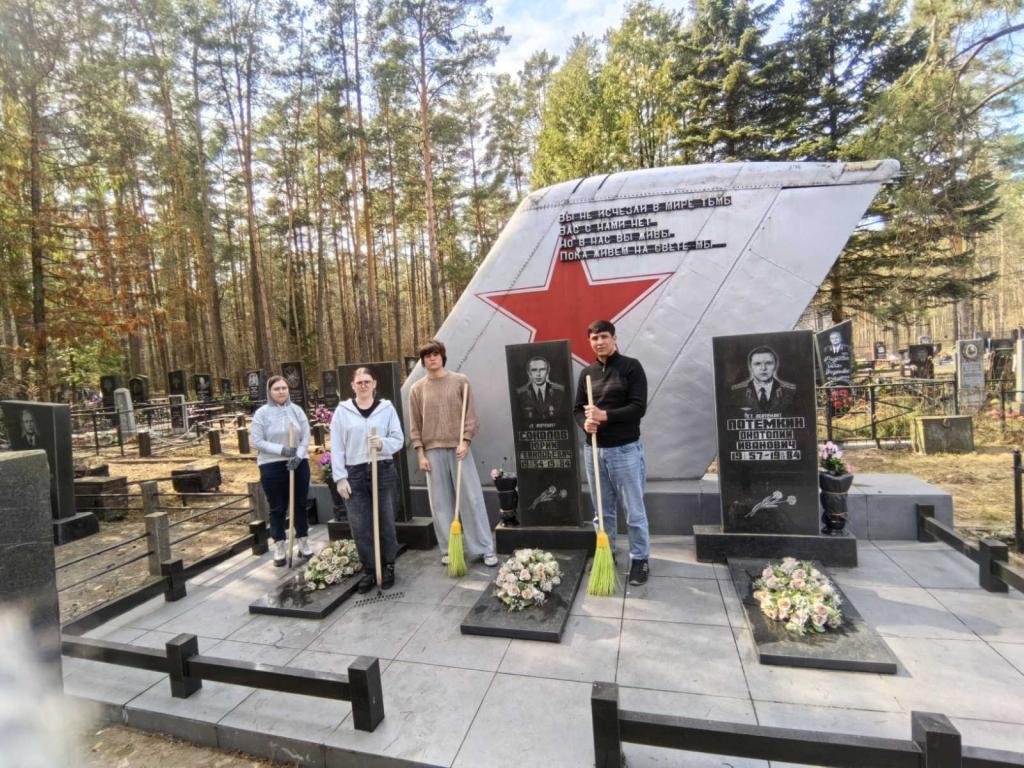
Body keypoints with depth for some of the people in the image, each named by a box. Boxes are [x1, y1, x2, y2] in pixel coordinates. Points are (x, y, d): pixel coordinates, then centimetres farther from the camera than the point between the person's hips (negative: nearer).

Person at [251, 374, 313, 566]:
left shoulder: (296, 410, 3)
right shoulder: (261, 413, -4)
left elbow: (306, 436, 0)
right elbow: (257, 441, -9)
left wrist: (299, 455, -15)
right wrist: (282, 449, -20)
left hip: (299, 464, 2)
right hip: (272, 466, -2)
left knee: (300, 505, 11)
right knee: (277, 508, 8)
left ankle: (303, 543, 24)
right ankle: (280, 547, 21)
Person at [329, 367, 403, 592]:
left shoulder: (387, 408, 3)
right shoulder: (342, 411, 3)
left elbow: (399, 440, 1)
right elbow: (336, 448, 2)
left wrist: (382, 443, -19)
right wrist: (340, 477, -4)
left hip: (383, 471, 0)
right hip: (354, 474, 0)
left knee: (385, 523, 9)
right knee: (360, 527, 4)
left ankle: (388, 567, 25)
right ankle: (369, 570, 20)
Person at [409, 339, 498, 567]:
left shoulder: (460, 381, 3)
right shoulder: (417, 389, 6)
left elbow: (471, 415, 1)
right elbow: (415, 426, 5)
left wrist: (464, 442, -9)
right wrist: (421, 454, -1)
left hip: (459, 448, -1)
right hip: (433, 451, 1)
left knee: (472, 499, 1)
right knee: (441, 503, 6)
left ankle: (486, 549, 9)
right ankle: (448, 550, 17)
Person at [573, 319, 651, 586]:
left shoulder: (631, 367, -4)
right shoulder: (587, 372, 10)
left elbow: (639, 407, -12)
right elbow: (577, 408, 10)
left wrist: (605, 415, -21)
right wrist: (585, 422, -12)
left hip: (625, 449, -4)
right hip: (593, 449, 5)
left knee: (634, 510, 5)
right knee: (602, 509, 14)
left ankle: (640, 559, 20)